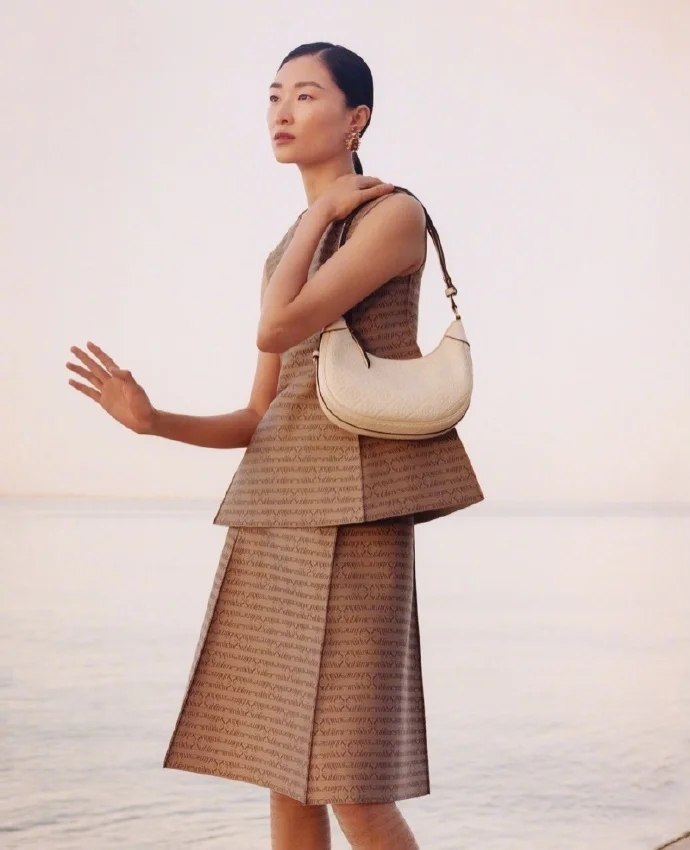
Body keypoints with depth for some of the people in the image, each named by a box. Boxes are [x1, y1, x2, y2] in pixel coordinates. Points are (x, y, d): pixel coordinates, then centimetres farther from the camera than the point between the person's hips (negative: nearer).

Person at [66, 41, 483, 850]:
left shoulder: (394, 214, -2)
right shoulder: (285, 256, 20)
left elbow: (276, 328, -16)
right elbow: (260, 419, 15)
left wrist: (321, 211, -2)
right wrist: (151, 419, 0)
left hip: (350, 516, -8)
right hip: (272, 517, 8)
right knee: (285, 781, 8)